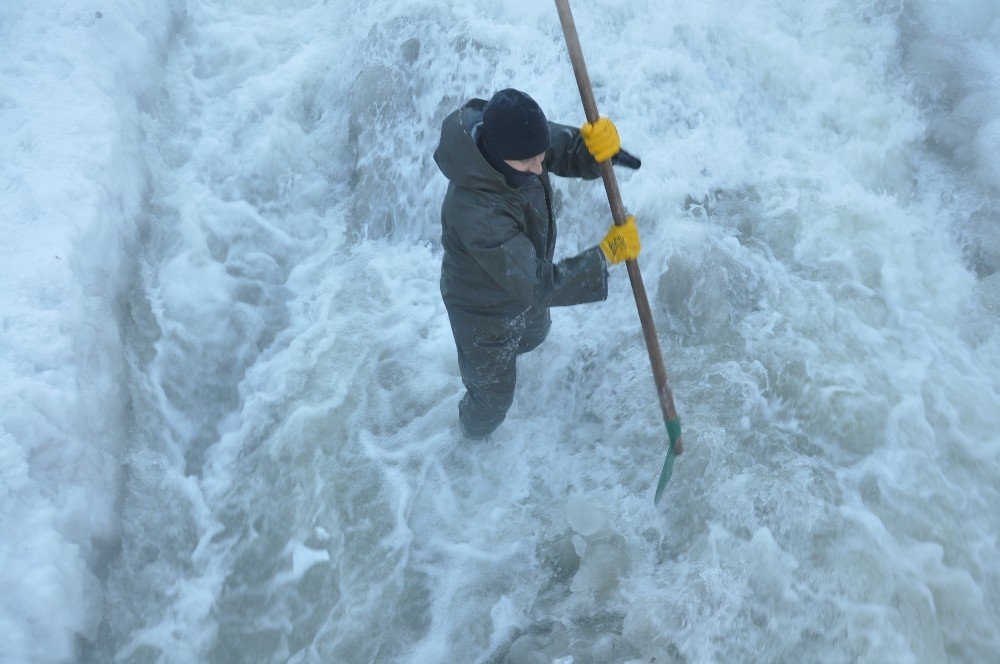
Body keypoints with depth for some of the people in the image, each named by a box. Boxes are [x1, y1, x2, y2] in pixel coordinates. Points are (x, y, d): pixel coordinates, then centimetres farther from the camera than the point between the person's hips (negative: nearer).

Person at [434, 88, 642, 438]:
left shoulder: (515, 135, -27)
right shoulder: (476, 213, -47)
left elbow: (566, 151, -11)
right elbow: (537, 286, -41)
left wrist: (593, 145, -35)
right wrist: (607, 253, -36)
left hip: (525, 278, 7)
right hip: (485, 310, -6)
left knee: (533, 336, 39)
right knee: (493, 397, 22)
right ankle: (476, 434, 58)